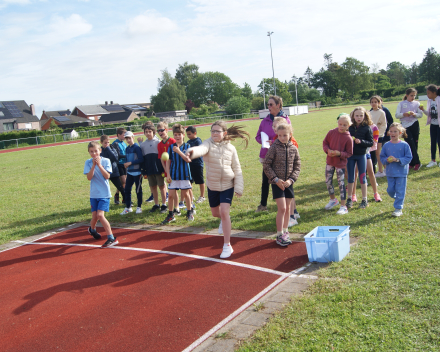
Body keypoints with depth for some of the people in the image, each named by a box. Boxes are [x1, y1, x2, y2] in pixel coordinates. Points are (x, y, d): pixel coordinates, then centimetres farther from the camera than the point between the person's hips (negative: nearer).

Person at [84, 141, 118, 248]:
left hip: (104, 193, -3)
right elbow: (89, 177, -9)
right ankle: (92, 229, 43)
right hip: (94, 194, 3)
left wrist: (99, 164, -17)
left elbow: (107, 176, -14)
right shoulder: (88, 162, 1)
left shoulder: (106, 161, -4)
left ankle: (111, 238, -9)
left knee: (100, 215, -15)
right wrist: (93, 165, -18)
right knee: (94, 216, 8)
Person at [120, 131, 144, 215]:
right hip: (129, 172, 7)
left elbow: (141, 160, -16)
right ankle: (128, 207, 17)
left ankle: (139, 207, 13)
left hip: (137, 172, -7)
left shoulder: (137, 147, -10)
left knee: (138, 190, 2)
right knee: (127, 189, 7)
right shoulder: (127, 148, 13)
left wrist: (130, 163, -16)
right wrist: (125, 164, 1)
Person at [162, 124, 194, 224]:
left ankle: (190, 212, 25)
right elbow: (168, 161, 5)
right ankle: (170, 215, 13)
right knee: (171, 195, 1)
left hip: (184, 173, -2)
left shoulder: (187, 146, -1)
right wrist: (168, 174, -1)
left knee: (186, 194, 8)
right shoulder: (171, 147, 4)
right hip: (173, 174, 2)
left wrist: (179, 151, -22)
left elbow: (188, 160, -13)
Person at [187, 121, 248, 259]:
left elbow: (237, 169, -1)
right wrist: (192, 151, -60)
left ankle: (227, 246, -4)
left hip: (227, 186, -2)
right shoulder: (209, 143, -11)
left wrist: (239, 188, -7)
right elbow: (202, 149, -36)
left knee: (224, 212, -15)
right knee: (215, 213, 17)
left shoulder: (230, 148, -6)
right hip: (212, 186, 2)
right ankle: (223, 220, 56)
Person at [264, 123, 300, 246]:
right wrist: (276, 179, -12)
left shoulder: (294, 149, 1)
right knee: (282, 208, -8)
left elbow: (297, 166, 5)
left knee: (288, 208, 10)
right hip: (277, 182, -4)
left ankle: (285, 231, 26)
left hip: (288, 183, 4)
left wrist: (291, 180, -9)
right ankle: (279, 235, 0)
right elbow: (266, 165, -7)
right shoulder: (274, 147, -9)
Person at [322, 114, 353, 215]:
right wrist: (328, 150, -12)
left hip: (341, 163, -4)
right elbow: (325, 142, 6)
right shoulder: (331, 132, -4)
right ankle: (332, 200, 37)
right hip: (330, 161, 4)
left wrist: (339, 153, -24)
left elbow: (349, 153, -8)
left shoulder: (348, 138, -13)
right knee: (328, 181, 13)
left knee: (341, 183, -2)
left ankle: (343, 206, 7)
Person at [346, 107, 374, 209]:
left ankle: (364, 200, 15)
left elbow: (371, 143, -6)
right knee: (350, 177, 10)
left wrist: (361, 141, -20)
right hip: (350, 155, 2)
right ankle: (349, 199, 21)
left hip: (361, 155, -2)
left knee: (362, 177, 5)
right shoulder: (350, 128, 2)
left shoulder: (367, 128, -5)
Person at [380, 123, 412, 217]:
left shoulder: (404, 145, -8)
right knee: (390, 190, 9)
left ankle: (398, 208, 11)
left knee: (400, 191, 0)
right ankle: (398, 199, 39)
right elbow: (382, 157, 9)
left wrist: (398, 160, -20)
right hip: (390, 173, 4)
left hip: (401, 172, -3)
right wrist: (387, 160, -12)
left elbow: (409, 157, -7)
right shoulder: (386, 145, 2)